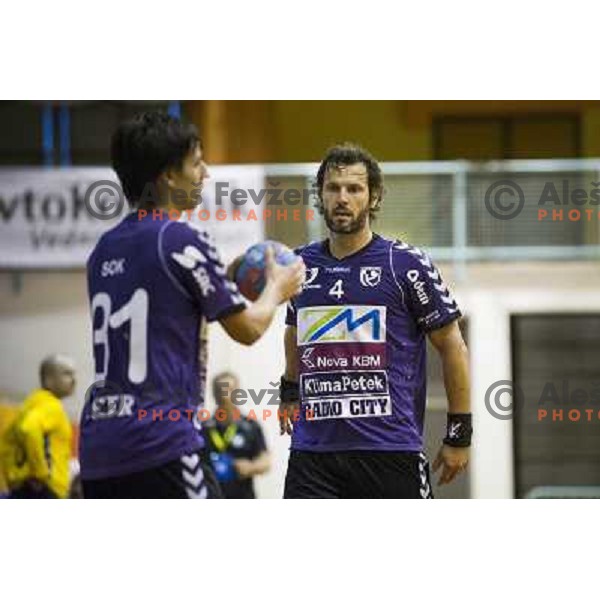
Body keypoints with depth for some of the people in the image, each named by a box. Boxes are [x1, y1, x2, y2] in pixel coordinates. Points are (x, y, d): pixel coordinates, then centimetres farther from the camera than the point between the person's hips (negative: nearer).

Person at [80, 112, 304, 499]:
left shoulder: (105, 249, 14)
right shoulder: (182, 241, -7)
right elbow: (248, 329, 3)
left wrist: (225, 286, 29)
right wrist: (277, 289, 22)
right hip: (163, 445, -8)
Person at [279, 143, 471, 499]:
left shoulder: (407, 264, -3)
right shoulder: (300, 265, 9)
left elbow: (453, 347, 2)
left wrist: (459, 435, 1)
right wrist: (289, 391, 38)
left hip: (392, 452, -3)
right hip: (313, 453, 3)